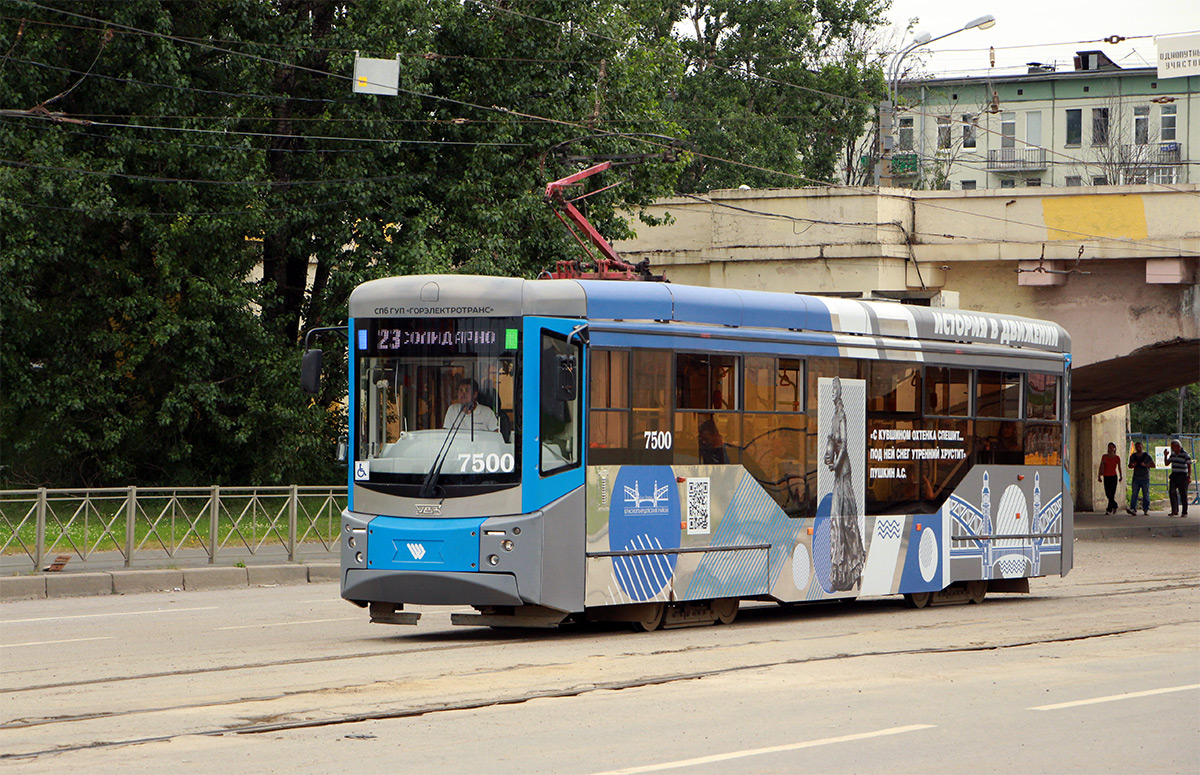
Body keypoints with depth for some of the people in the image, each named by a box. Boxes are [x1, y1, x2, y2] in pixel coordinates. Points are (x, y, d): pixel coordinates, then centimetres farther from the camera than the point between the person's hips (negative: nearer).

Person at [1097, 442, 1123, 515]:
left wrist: (1121, 476, 10)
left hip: (1114, 476, -2)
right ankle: (1115, 505, 27)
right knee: (1107, 493, 5)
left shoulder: (1117, 457, 2)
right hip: (1106, 476, 2)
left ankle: (1109, 509, -9)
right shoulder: (1104, 457, 4)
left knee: (1112, 493, -10)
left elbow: (1119, 468, 10)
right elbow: (1101, 467, 4)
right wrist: (1099, 476, 0)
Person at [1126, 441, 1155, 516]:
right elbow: (1129, 465, 20)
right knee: (1134, 494, -9)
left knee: (1146, 495, 1)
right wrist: (1133, 465, -4)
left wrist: (1145, 465, -18)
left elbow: (1153, 465, -2)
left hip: (1145, 478, -2)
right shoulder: (1133, 456, 10)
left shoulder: (1147, 455, 0)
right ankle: (1133, 509, -15)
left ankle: (1146, 510, 8)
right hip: (1136, 478, 2)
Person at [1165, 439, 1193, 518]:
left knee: (1183, 494, -1)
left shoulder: (1185, 455, -8)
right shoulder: (1172, 454, 11)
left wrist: (1189, 476, -18)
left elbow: (1189, 466, -10)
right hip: (1174, 475, 6)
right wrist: (1166, 456, 2)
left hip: (1182, 476, -6)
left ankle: (1184, 512, 7)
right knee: (1172, 492, -9)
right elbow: (1167, 463, 18)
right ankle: (1175, 510, -8)